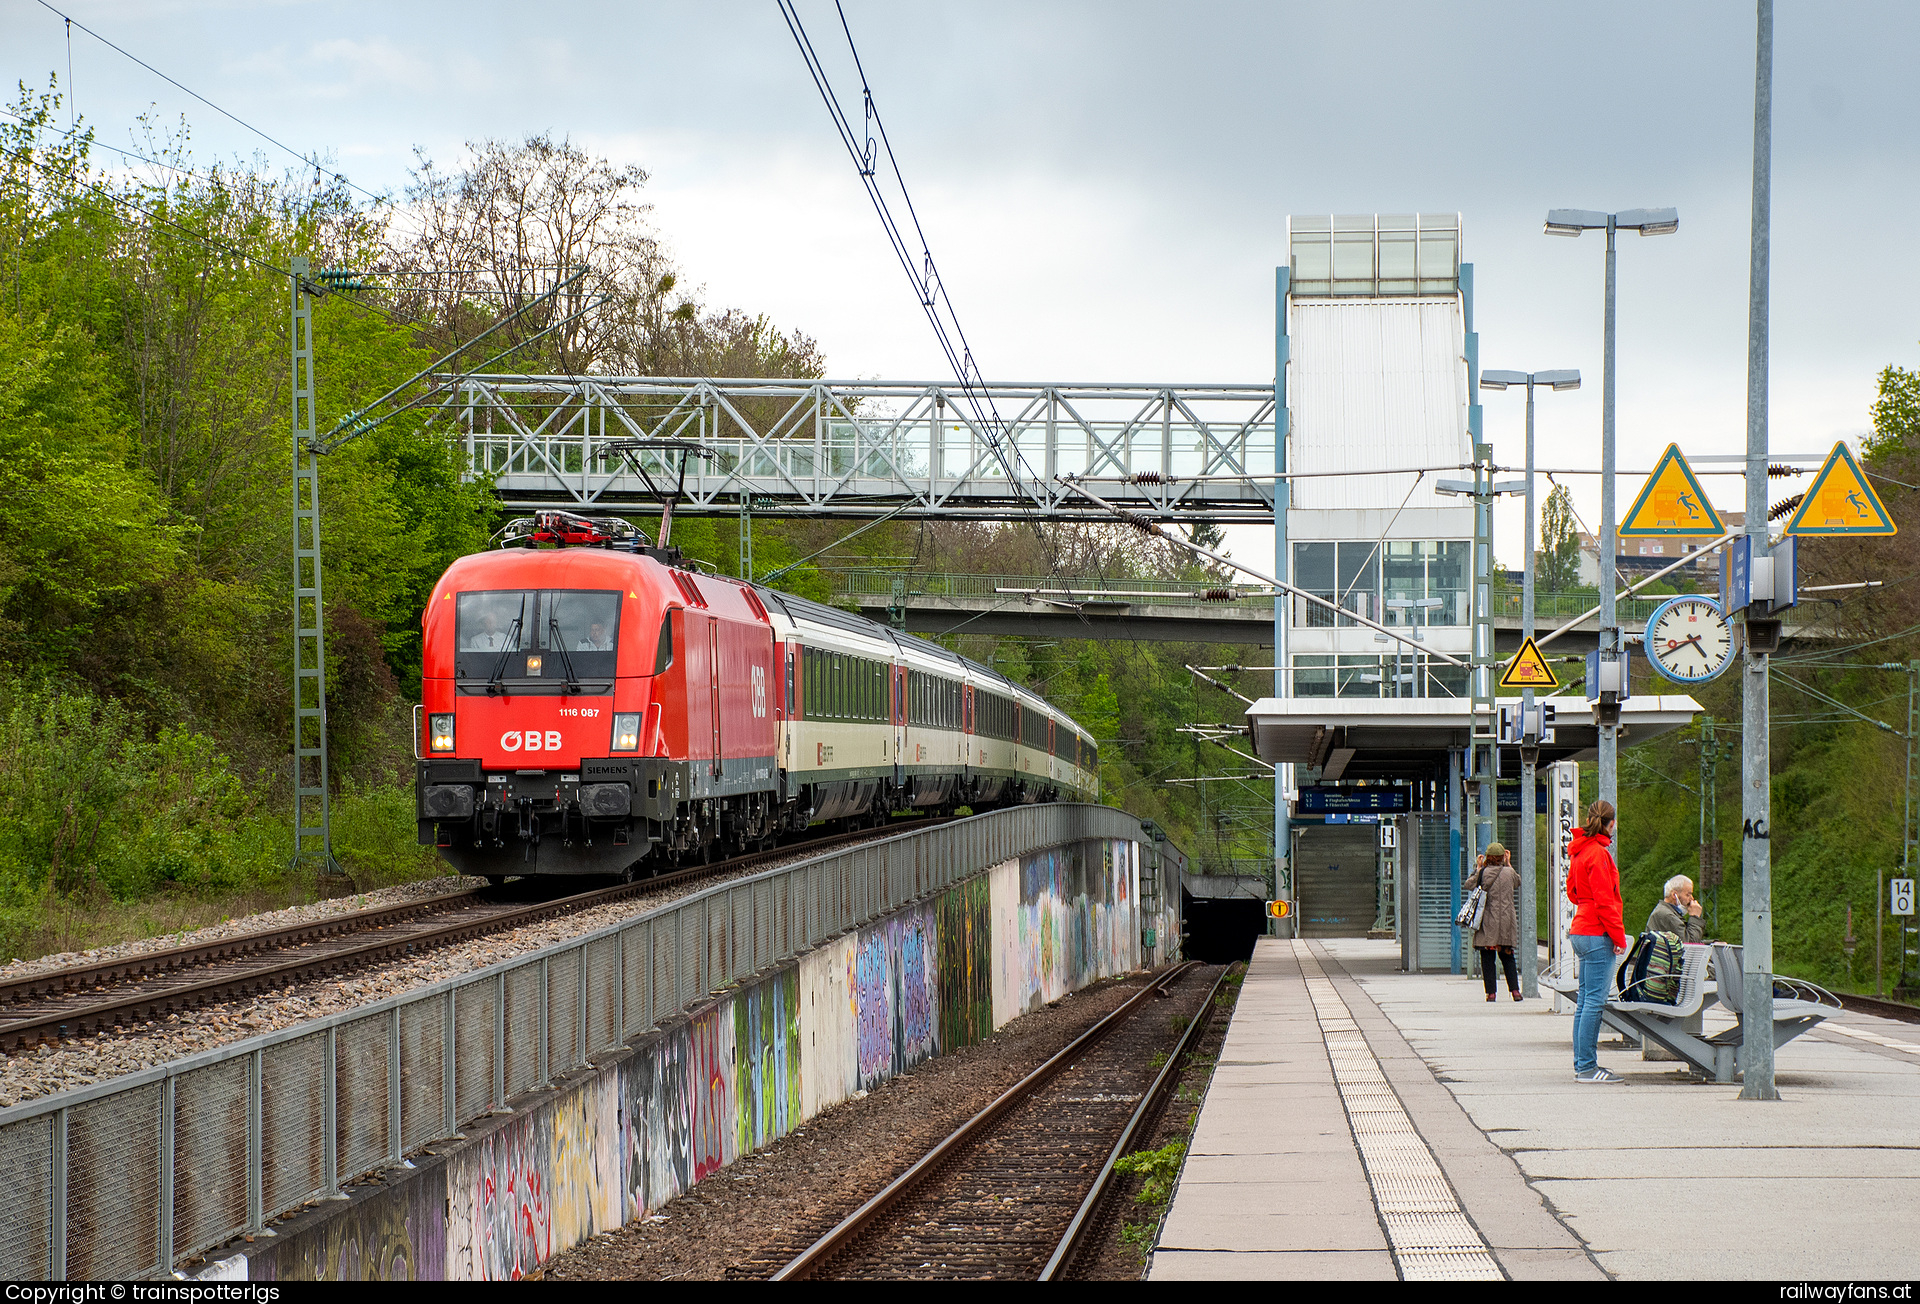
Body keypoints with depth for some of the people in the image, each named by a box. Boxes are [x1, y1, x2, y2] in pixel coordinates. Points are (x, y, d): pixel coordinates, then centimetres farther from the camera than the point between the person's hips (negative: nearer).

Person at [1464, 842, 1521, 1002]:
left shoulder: (1483, 873, -7)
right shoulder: (1509, 873, 0)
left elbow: (1467, 885, 6)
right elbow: (1518, 881, 23)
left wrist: (1478, 868, 12)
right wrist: (1508, 863, 30)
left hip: (1488, 922, -2)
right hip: (1506, 921, 2)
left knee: (1487, 957, 3)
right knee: (1507, 957, 12)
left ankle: (1491, 992, -2)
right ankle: (1514, 989, 3)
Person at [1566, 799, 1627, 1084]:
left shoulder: (1580, 851, 12)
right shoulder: (1598, 853, -15)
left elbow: (1572, 891, 23)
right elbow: (1604, 900, -17)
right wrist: (1619, 936, -13)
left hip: (1580, 931, 10)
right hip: (1597, 935, -10)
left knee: (1585, 1000, 12)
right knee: (1595, 1000, -8)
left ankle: (1582, 1064, 16)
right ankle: (1587, 1067, -9)